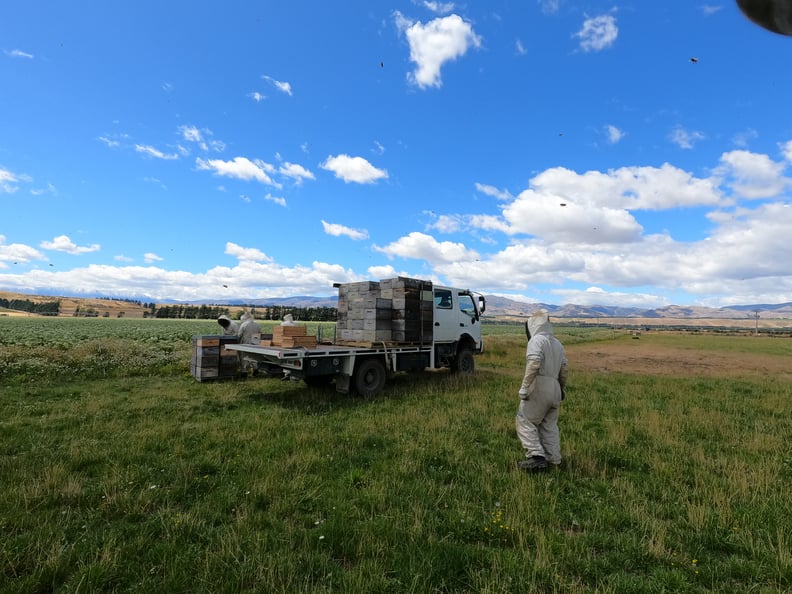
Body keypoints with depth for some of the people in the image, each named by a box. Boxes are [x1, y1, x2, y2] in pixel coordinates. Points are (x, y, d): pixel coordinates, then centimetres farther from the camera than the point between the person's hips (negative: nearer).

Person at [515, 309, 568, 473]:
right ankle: (553, 460, 19)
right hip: (554, 389, 8)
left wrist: (524, 387, -21)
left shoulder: (537, 340, -11)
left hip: (539, 387, -8)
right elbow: (564, 367, 20)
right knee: (549, 425, 16)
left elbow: (534, 363, -23)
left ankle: (536, 456, -6)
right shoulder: (557, 343, 16)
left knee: (525, 421, 0)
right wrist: (562, 389, 29)